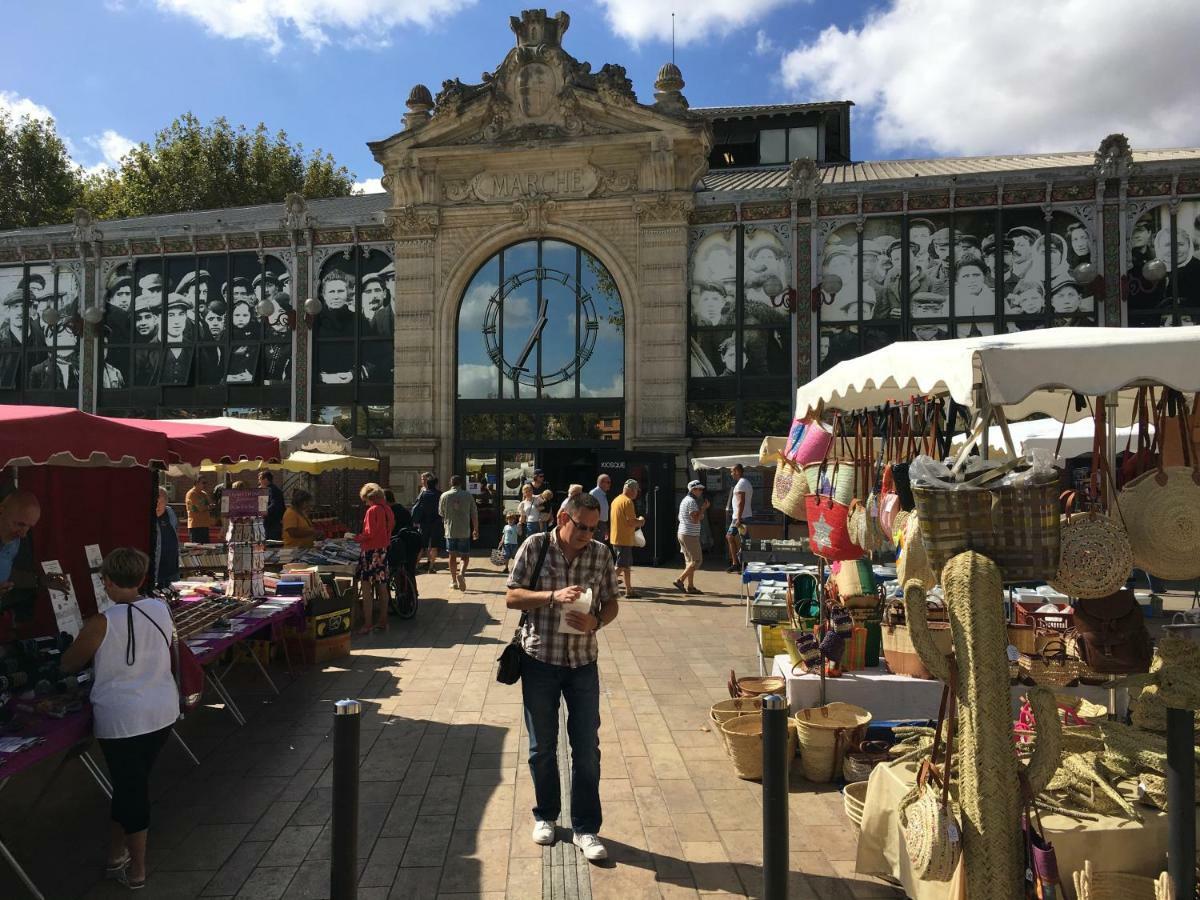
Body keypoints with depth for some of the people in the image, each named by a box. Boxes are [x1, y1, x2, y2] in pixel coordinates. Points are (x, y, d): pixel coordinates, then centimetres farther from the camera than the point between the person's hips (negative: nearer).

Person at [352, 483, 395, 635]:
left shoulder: (372, 510, -14)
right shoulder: (388, 509, 10)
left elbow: (369, 533, -17)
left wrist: (357, 538, -3)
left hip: (371, 552, -8)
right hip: (384, 550, 8)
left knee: (366, 588, -4)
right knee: (382, 587, 13)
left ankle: (367, 625, -3)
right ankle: (383, 622, 20)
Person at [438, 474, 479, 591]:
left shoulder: (444, 496, -2)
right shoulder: (468, 495, -2)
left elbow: (441, 513, 9)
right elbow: (474, 514, 0)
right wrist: (476, 530, 8)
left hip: (450, 530, 1)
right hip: (465, 531, -1)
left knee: (452, 556, 10)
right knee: (465, 555, 8)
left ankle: (454, 581, 14)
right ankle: (461, 573, -16)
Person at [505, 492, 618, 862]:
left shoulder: (601, 554, -2)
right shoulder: (535, 547, -8)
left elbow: (611, 604, 5)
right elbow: (511, 597, -8)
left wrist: (595, 622, -16)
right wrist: (553, 596, -23)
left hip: (583, 662, 1)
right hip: (539, 661, -1)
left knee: (587, 748, 5)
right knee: (542, 747, 14)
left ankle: (585, 828, 20)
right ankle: (546, 815, 36)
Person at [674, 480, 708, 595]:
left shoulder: (685, 500, 16)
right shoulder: (692, 501, -15)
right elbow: (695, 520, -21)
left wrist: (700, 515, 13)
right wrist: (703, 508, -13)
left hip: (683, 534, 10)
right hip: (690, 535, -10)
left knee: (690, 560, 12)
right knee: (696, 561, -5)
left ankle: (690, 586, 14)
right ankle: (680, 580, -7)